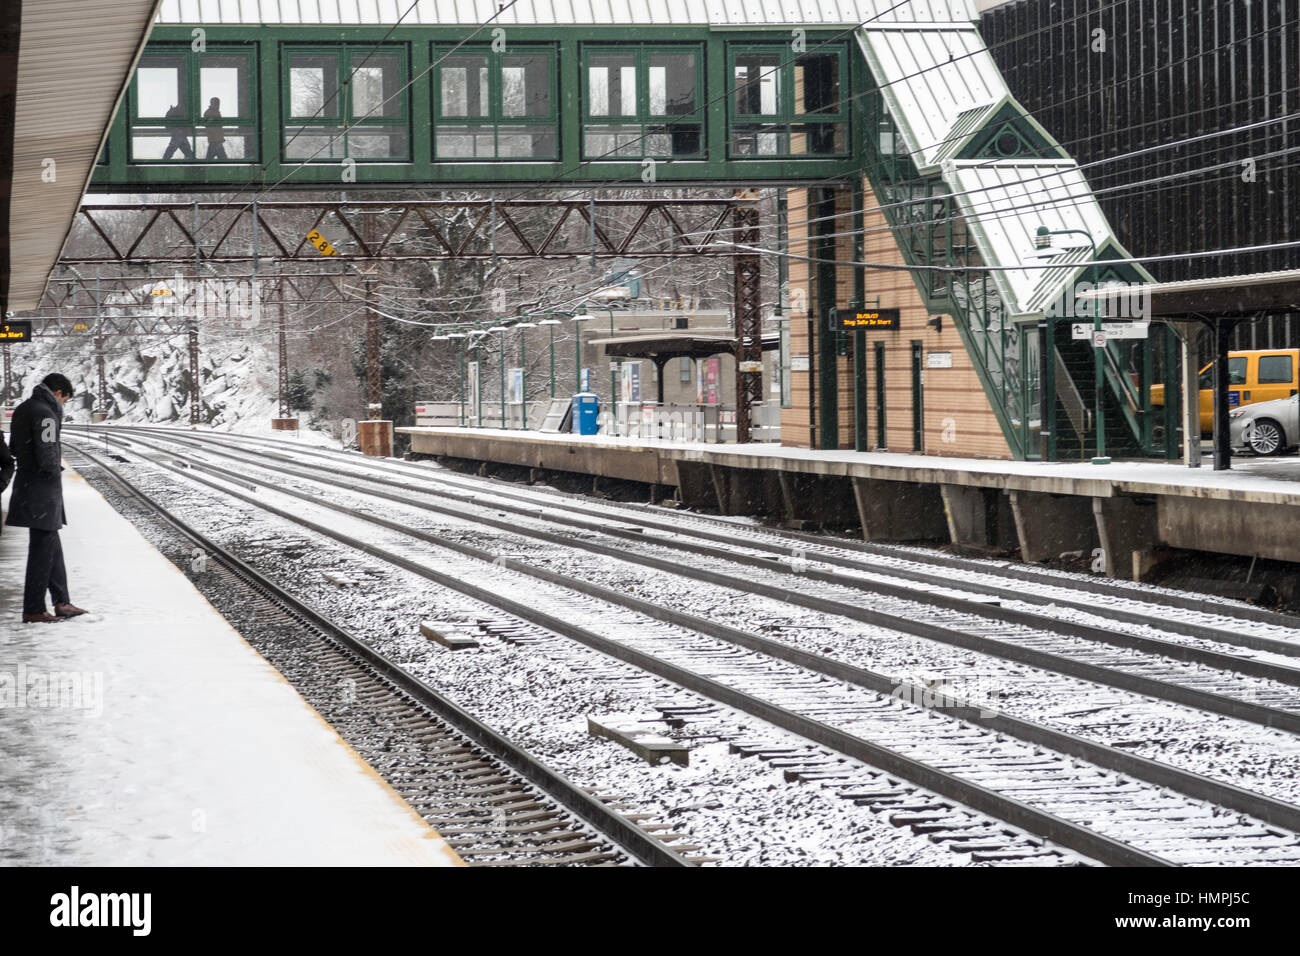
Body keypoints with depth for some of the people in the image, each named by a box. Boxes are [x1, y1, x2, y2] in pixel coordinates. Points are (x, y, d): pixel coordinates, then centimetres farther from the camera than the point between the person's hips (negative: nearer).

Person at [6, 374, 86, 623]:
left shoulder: (22, 410, 12)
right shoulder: (45, 414, -19)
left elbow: (14, 447, 17)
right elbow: (46, 454, -25)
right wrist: (55, 471, -4)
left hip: (27, 484, 10)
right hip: (43, 490, -10)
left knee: (52, 546, 17)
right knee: (43, 549, -3)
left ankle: (62, 602, 23)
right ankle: (33, 610, 1)